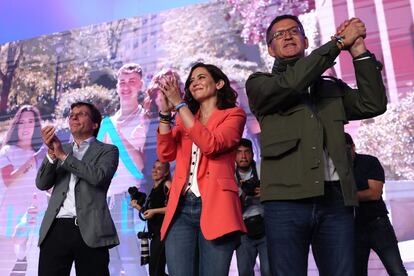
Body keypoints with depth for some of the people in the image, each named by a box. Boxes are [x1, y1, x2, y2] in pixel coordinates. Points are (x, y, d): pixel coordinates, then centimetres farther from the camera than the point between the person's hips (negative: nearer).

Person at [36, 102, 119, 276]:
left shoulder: (107, 150, 8)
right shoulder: (61, 149, 20)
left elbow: (98, 176, -12)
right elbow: (42, 184, 9)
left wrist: (63, 155, -7)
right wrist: (52, 153, -7)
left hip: (90, 230, -3)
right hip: (56, 229, 4)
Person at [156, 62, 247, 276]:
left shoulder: (234, 114, 7)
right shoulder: (185, 119, 22)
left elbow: (211, 145, -12)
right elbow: (165, 154, 8)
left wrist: (179, 104, -10)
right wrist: (166, 111, 0)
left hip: (214, 207, -4)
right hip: (181, 208, 4)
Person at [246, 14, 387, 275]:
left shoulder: (333, 87, 23)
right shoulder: (259, 83, 12)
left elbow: (374, 104, 8)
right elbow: (289, 83, -8)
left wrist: (358, 49, 5)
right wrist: (339, 41, 1)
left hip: (336, 200, 3)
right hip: (287, 200, -2)